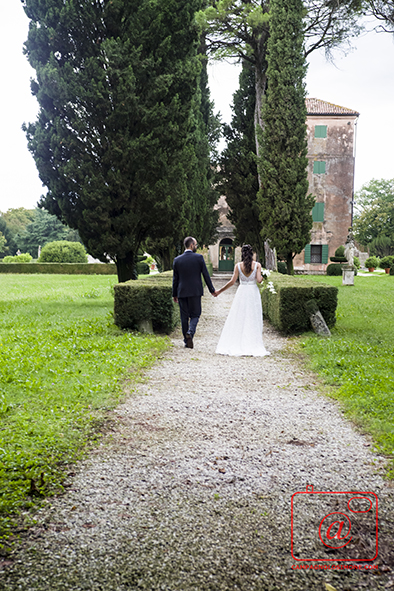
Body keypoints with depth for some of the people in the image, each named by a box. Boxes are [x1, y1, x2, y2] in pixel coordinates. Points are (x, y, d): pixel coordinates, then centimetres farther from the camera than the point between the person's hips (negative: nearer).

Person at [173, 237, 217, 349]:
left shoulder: (177, 260, 1)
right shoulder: (199, 257, -5)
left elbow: (175, 278, 5)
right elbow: (206, 275, -3)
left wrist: (174, 294, 13)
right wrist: (212, 290, 6)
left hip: (182, 292, 2)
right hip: (195, 291, -2)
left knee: (184, 316, 9)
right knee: (195, 314, 8)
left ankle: (186, 341, 12)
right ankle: (190, 332, -17)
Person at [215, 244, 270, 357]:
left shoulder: (238, 266, -3)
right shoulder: (257, 265, -3)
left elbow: (232, 281, -7)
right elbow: (259, 280, -12)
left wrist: (220, 291, 1)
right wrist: (262, 277, 12)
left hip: (242, 293, 0)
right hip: (253, 293, 0)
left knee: (237, 320, 5)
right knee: (253, 320, 5)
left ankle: (235, 346, 3)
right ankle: (253, 346, 4)